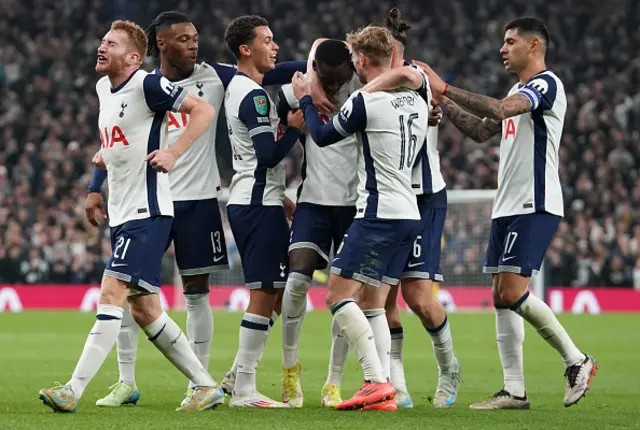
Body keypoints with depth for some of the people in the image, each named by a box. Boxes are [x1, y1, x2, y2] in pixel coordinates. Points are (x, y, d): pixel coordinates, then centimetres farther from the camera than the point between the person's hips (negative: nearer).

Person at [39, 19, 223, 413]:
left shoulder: (147, 85, -13)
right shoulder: (103, 88, 14)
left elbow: (204, 110, -16)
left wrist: (174, 153, -24)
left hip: (147, 212, -10)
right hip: (122, 214, 10)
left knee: (111, 293, -17)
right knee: (144, 309, 10)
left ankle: (73, 391, -22)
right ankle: (207, 386, 18)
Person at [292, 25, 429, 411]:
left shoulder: (366, 102, -12)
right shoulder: (416, 99, 9)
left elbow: (323, 136, 3)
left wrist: (305, 99, 18)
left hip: (378, 214, -8)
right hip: (409, 215, 8)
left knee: (338, 295, -6)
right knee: (375, 305, 11)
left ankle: (377, 380, -18)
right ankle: (383, 391, 3)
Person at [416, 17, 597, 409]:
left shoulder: (546, 84, -10)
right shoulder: (518, 92, 20)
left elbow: (499, 111, -26)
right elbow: (481, 131, 26)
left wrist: (446, 89, -22)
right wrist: (445, 104, 14)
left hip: (535, 206, -10)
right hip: (508, 207, 10)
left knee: (513, 293, -15)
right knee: (501, 296, 4)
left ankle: (577, 361, -3)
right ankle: (514, 391, 5)